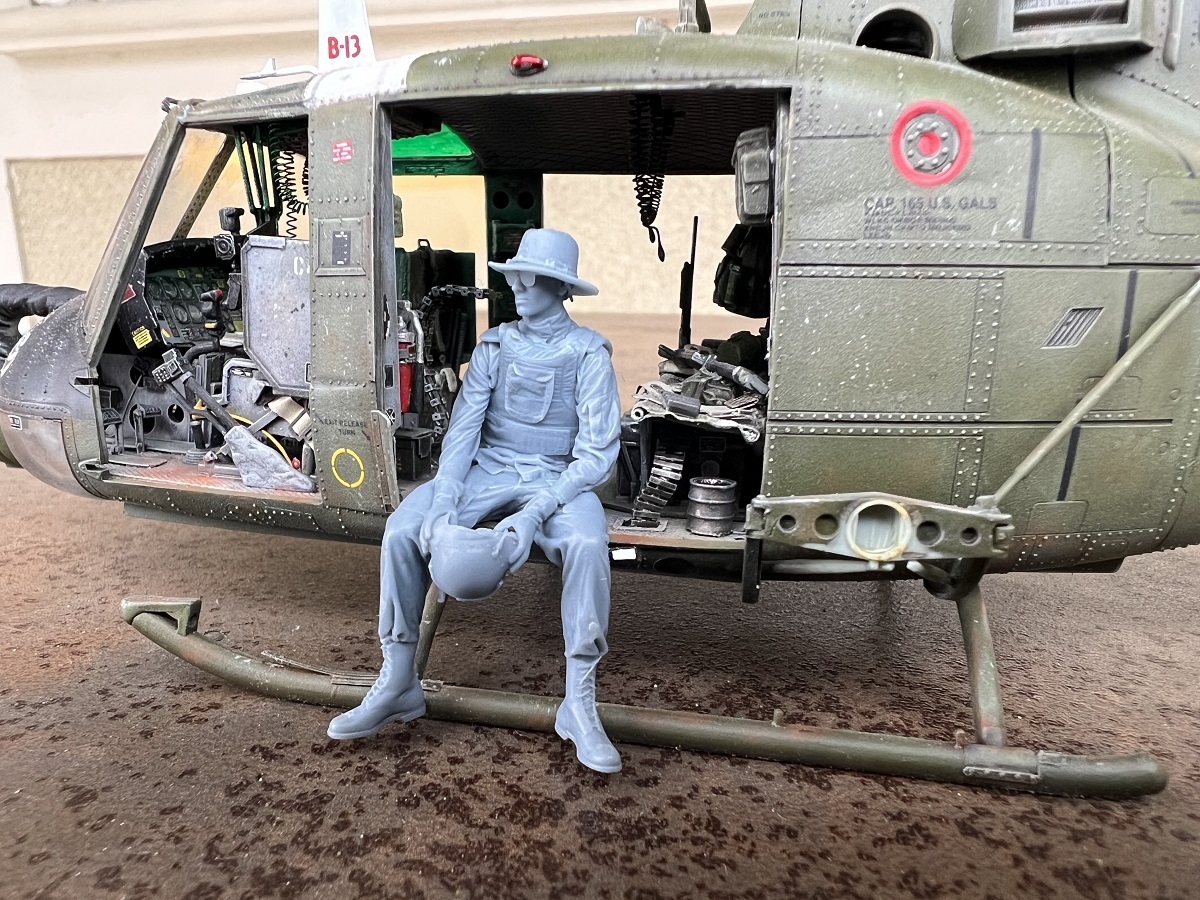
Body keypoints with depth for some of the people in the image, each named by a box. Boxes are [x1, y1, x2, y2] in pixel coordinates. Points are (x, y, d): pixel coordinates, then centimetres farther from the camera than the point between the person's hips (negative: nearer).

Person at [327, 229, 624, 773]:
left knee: (587, 544, -36)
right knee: (402, 529, -21)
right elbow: (463, 428, -1)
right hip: (487, 470, 3)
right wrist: (443, 504, -19)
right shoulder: (494, 346, 7)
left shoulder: (588, 352, -4)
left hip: (556, 479, -3)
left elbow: (597, 452, -12)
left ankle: (579, 705, -22)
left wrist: (534, 514, -26)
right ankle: (397, 685, -7)